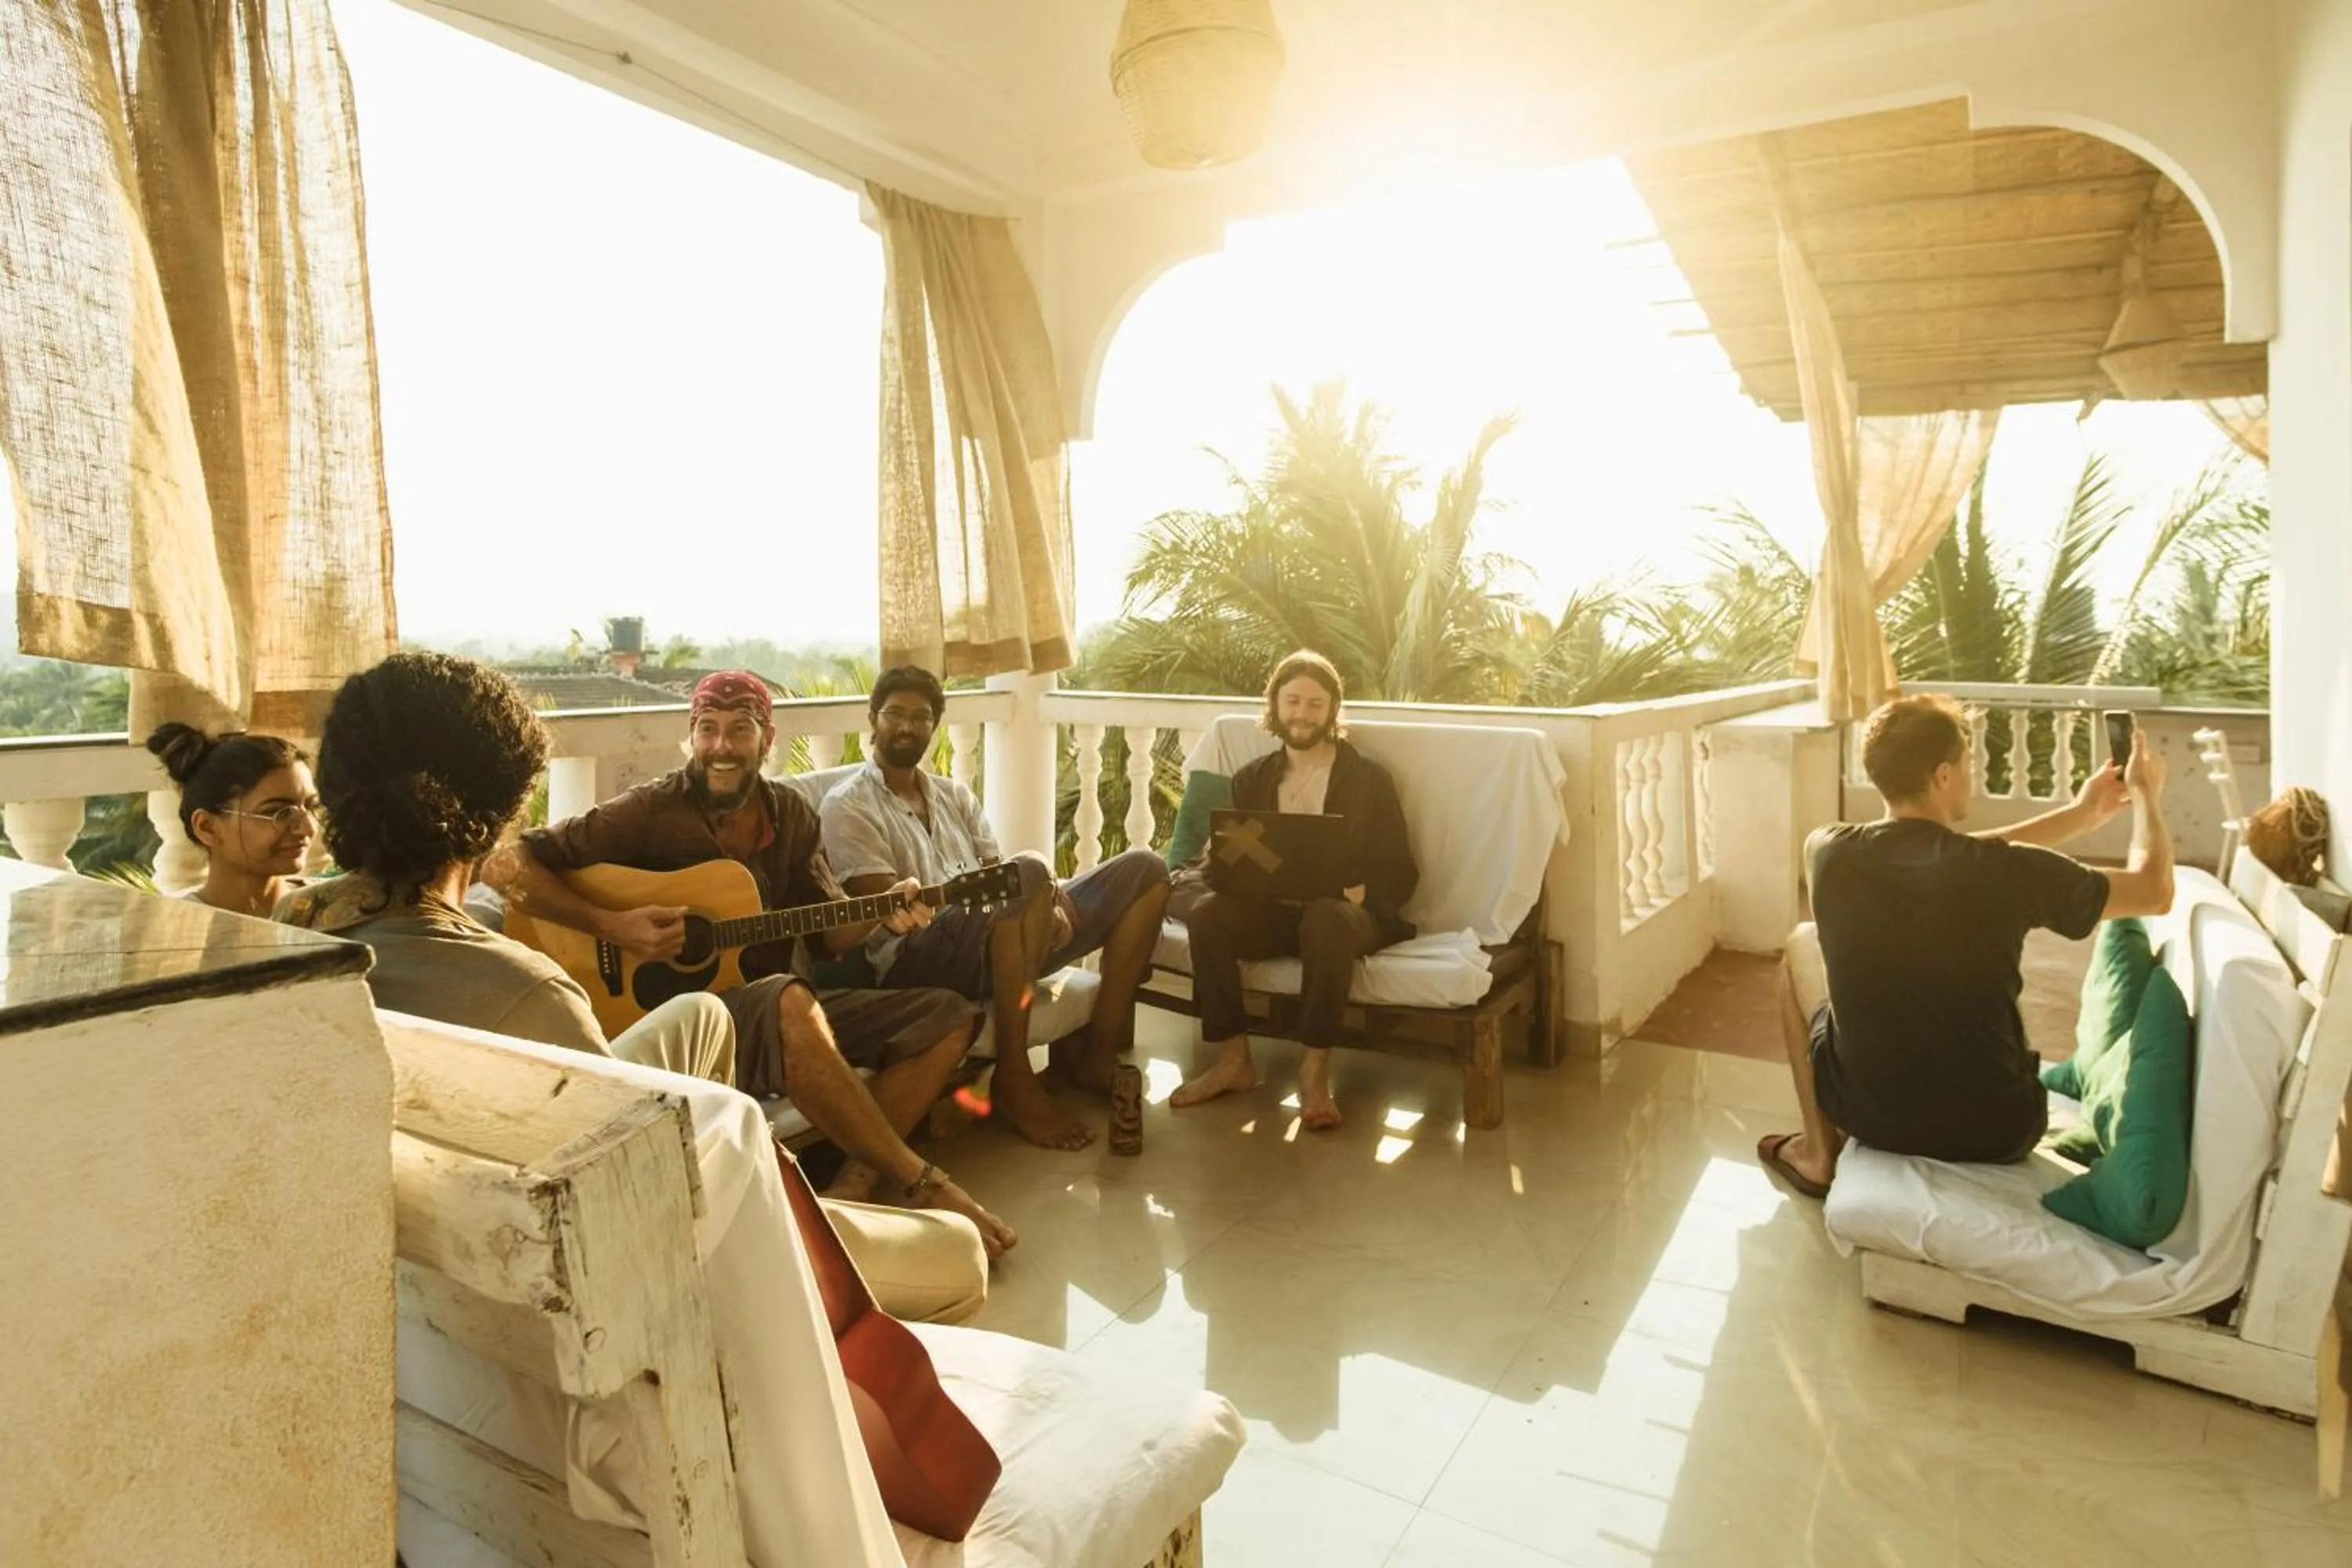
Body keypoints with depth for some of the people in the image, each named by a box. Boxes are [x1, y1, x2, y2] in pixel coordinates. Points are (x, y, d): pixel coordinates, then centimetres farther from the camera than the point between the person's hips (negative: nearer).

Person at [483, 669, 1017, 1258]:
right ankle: (922, 1181, -28)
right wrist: (612, 926, -21)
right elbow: (504, 864, -12)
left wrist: (882, 913, -14)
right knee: (789, 1001, -40)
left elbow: (832, 933, 7)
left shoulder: (792, 815, 8)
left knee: (949, 1017, -5)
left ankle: (856, 1182, -19)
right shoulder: (650, 812, -8)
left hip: (786, 1008, 7)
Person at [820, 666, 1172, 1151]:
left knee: (1144, 869, 0)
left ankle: (1102, 1051, -3)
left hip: (999, 944, 8)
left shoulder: (954, 795, 22)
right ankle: (1014, 1078, -25)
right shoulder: (849, 806, 0)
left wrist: (1047, 905, -11)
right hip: (917, 960, -7)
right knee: (1028, 872, -37)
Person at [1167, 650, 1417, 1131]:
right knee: (1206, 912, -28)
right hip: (1272, 909, 3)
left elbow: (1401, 873, 1)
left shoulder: (1369, 777, 6)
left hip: (1343, 912, -3)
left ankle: (1315, 1069, -26)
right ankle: (1234, 1059, -17)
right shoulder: (1251, 779, 15)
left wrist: (1358, 891, -21)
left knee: (1326, 916, -39)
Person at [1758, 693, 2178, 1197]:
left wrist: (2077, 815, 16)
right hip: (1998, 1129, 0)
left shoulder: (1829, 851, -13)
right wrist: (2145, 796, 18)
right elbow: (2155, 892, 0)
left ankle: (1818, 1152, 27)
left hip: (1871, 1114, 0)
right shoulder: (2007, 871, -19)